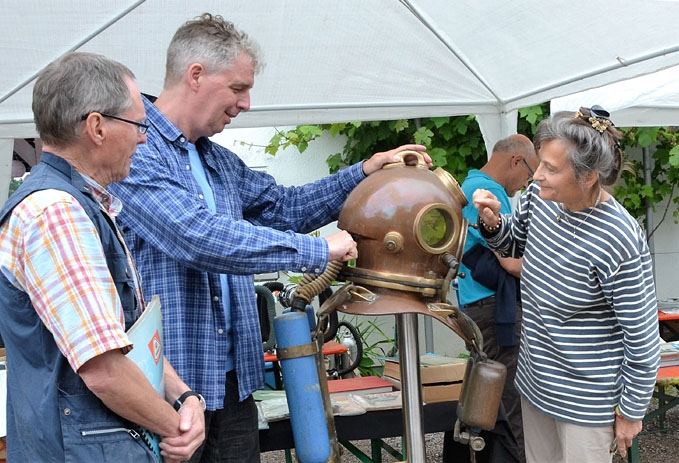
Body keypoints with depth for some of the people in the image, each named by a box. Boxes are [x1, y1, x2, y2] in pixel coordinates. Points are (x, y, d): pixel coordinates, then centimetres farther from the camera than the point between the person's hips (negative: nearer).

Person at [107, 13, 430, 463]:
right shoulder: (135, 148, -17)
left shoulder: (220, 162, 14)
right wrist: (318, 250, -22)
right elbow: (199, 236, -28)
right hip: (166, 381, -8)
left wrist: (363, 172, 12)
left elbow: (282, 206, 22)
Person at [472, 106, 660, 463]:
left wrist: (631, 413, -9)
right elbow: (513, 243, 14)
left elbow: (643, 339, -18)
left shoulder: (618, 242, -28)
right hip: (535, 378, 7)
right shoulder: (540, 196, -8)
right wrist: (493, 222, -9)